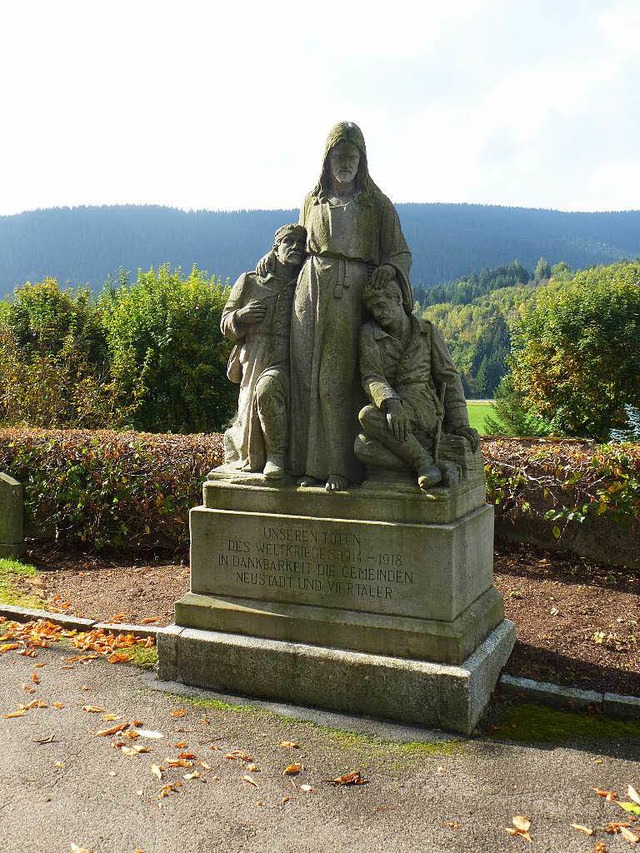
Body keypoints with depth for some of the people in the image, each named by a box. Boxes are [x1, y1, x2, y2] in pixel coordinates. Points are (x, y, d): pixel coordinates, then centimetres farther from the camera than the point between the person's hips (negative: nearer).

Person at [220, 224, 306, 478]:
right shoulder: (250, 282, 13)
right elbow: (226, 325, 14)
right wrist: (241, 317, -7)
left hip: (287, 364, -1)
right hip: (255, 361, 1)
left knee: (267, 388, -34)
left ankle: (276, 455, -17)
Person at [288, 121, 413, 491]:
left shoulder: (377, 204, 8)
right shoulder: (313, 201, 17)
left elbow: (401, 252, 8)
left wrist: (391, 268, -13)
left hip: (351, 296, -3)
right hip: (311, 291, 3)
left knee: (338, 381, -8)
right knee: (308, 377, -3)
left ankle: (342, 467, -1)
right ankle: (313, 464, 3)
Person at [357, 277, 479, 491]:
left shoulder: (427, 331, 11)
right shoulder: (369, 333, 7)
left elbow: (448, 377, 10)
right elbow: (371, 378, -6)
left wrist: (460, 423, -1)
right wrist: (390, 403, -28)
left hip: (423, 407, -1)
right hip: (390, 411, 1)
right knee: (368, 416, -35)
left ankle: (425, 465, -31)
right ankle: (426, 463, -32)